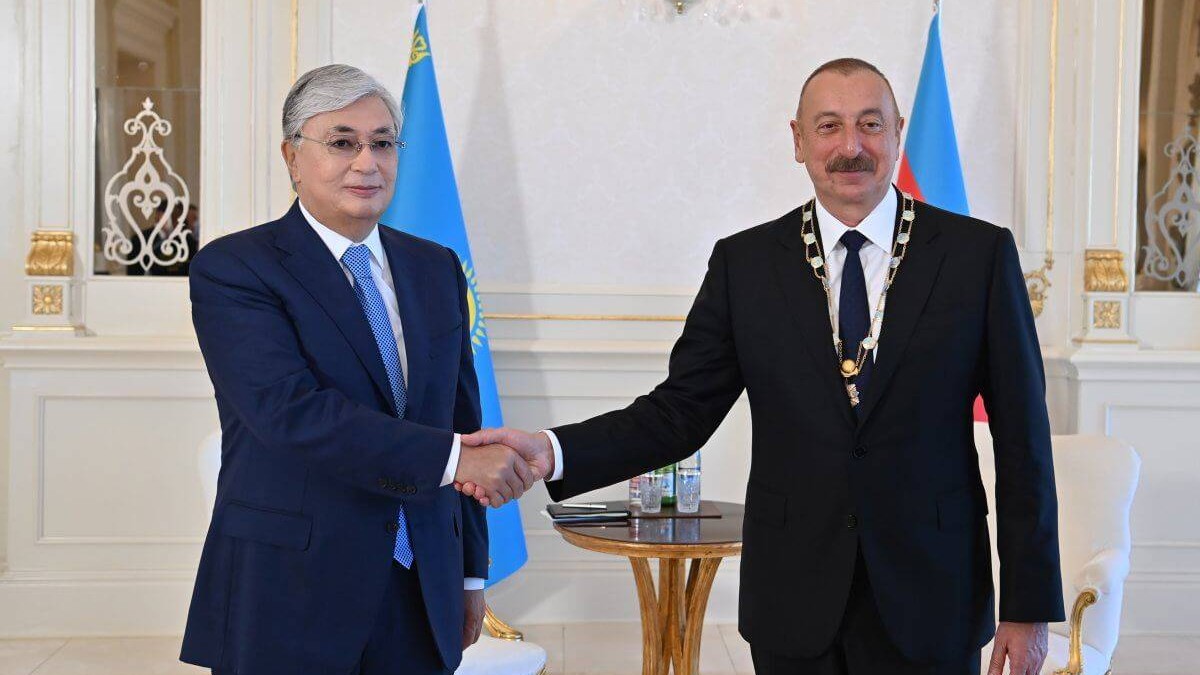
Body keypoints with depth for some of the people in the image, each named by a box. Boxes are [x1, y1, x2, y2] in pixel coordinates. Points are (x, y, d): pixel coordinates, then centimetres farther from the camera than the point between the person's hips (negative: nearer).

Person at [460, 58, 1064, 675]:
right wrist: (552, 452, -15)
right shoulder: (744, 263, 2)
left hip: (930, 604, -1)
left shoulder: (980, 253, -2)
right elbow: (680, 410, 1)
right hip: (793, 607, 1)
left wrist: (1030, 605, -3)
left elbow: (1022, 440, -1)